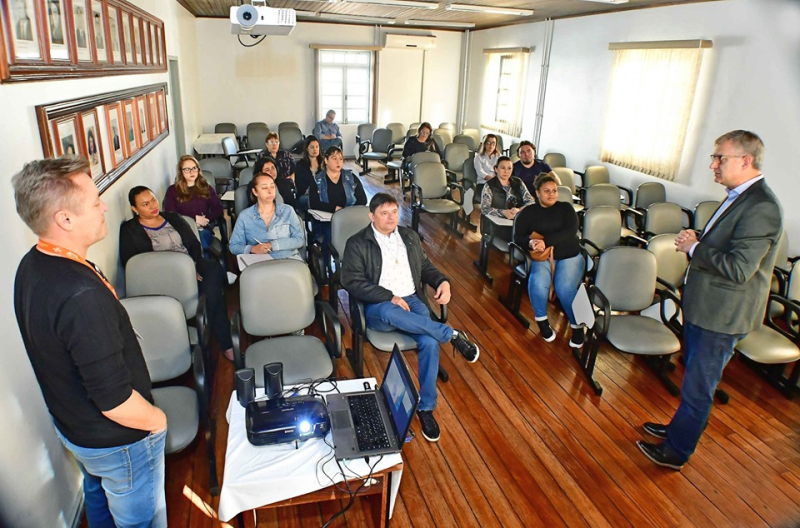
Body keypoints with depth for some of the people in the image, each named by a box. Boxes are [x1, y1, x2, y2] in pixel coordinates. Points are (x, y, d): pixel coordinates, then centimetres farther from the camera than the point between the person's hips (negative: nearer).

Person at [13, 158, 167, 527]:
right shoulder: (81, 296, -38)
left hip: (70, 423, 9)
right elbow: (115, 401, -33)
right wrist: (158, 420, -15)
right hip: (117, 441, -8)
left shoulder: (31, 265, -8)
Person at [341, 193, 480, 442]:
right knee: (390, 313, -41)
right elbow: (352, 281, -9)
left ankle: (426, 407, -10)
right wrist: (390, 297, -18)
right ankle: (452, 335, -25)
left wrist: (442, 281, 0)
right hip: (379, 307, -3)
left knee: (430, 342, -26)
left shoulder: (410, 236, 16)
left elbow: (425, 266, 23)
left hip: (412, 300, 3)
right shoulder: (357, 243, 0)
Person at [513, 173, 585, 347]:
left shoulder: (565, 208, 9)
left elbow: (570, 231, -8)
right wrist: (530, 243, -25)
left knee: (565, 288, -28)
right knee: (538, 283, -31)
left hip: (569, 256, 0)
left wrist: (546, 241, -23)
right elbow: (518, 237, -1)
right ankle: (542, 321, -7)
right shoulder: (527, 212, 9)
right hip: (541, 257, 0)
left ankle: (577, 325, -6)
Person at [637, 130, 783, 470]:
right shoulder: (740, 197, 8)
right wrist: (696, 243, 0)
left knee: (697, 388, 7)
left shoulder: (760, 207, -24)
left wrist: (694, 248, -18)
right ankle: (682, 428, 44)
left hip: (721, 316, -10)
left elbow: (738, 269, -30)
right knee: (695, 380, 25)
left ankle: (675, 451, 23)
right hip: (703, 307, 10)